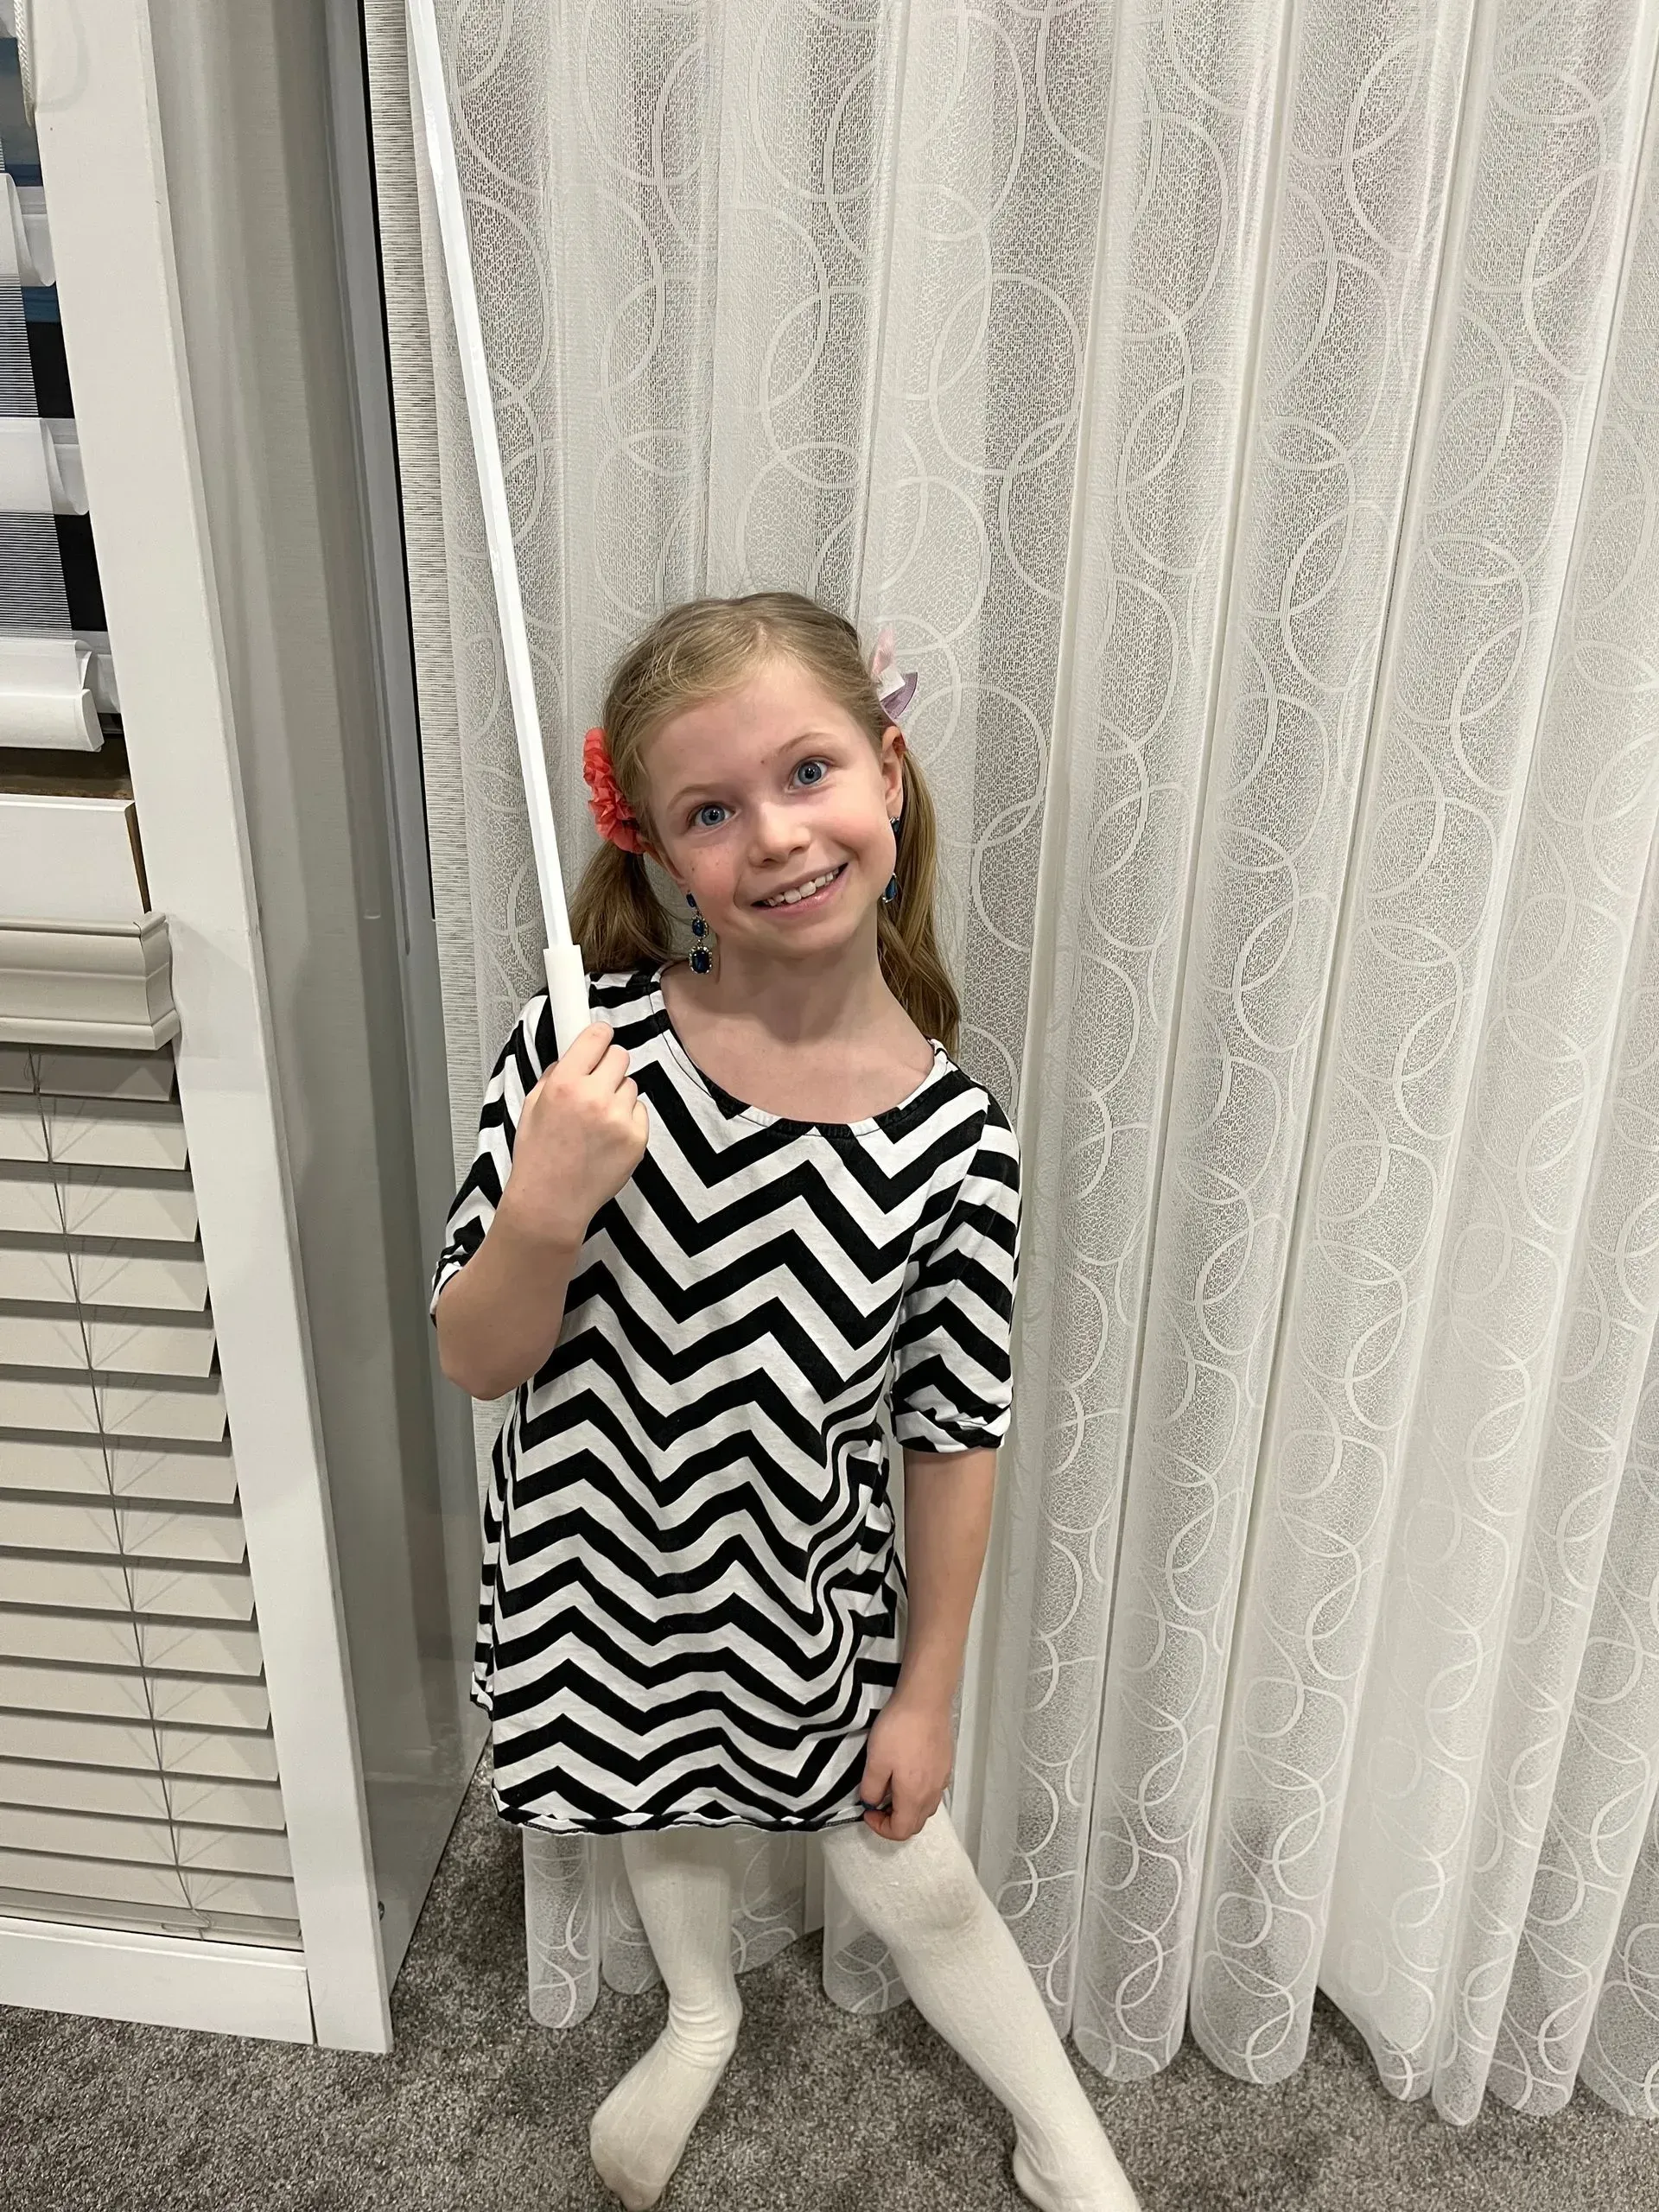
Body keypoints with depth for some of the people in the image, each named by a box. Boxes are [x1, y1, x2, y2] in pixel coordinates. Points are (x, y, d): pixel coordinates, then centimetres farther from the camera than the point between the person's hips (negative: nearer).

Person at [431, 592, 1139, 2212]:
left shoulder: (953, 1142, -21)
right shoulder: (588, 1048, -22)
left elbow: (954, 1441, -10)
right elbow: (476, 1363, -16)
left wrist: (925, 1695, -1)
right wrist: (544, 1214, -37)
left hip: (807, 1595, -1)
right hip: (599, 1571, 2)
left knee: (913, 1883, 18)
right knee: (663, 1814, 30)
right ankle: (702, 2019, 64)